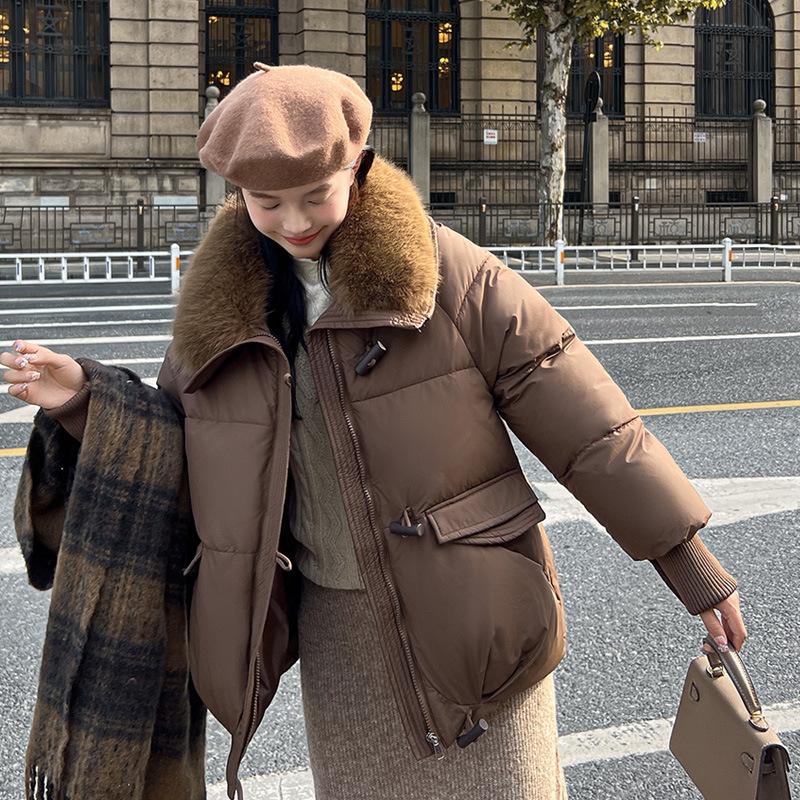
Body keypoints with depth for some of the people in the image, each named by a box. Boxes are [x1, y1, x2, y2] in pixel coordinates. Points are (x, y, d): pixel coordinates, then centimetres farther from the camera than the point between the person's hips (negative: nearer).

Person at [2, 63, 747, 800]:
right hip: (338, 633, 4)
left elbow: (587, 426, -12)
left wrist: (692, 565, -8)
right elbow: (172, 442, 14)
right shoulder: (221, 301, -1)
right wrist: (82, 398, -3)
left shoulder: (449, 274, -14)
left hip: (468, 618, -3)